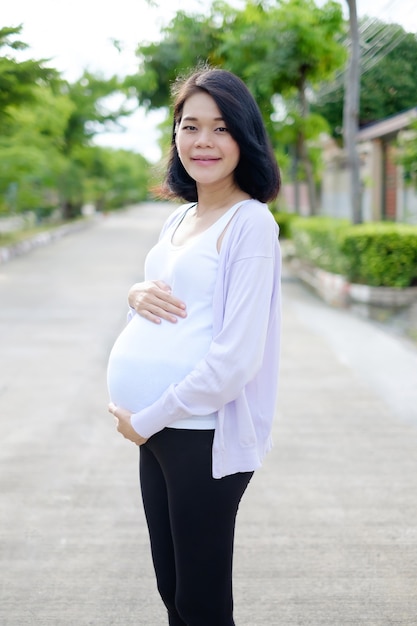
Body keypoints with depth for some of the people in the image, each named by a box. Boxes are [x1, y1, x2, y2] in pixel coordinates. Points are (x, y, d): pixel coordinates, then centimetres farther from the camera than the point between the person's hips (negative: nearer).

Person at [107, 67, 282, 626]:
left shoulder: (251, 223, -13)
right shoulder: (177, 221, 12)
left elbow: (237, 355, -19)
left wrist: (146, 420, -13)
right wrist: (138, 296, -3)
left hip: (205, 434, -7)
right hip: (155, 431, 7)